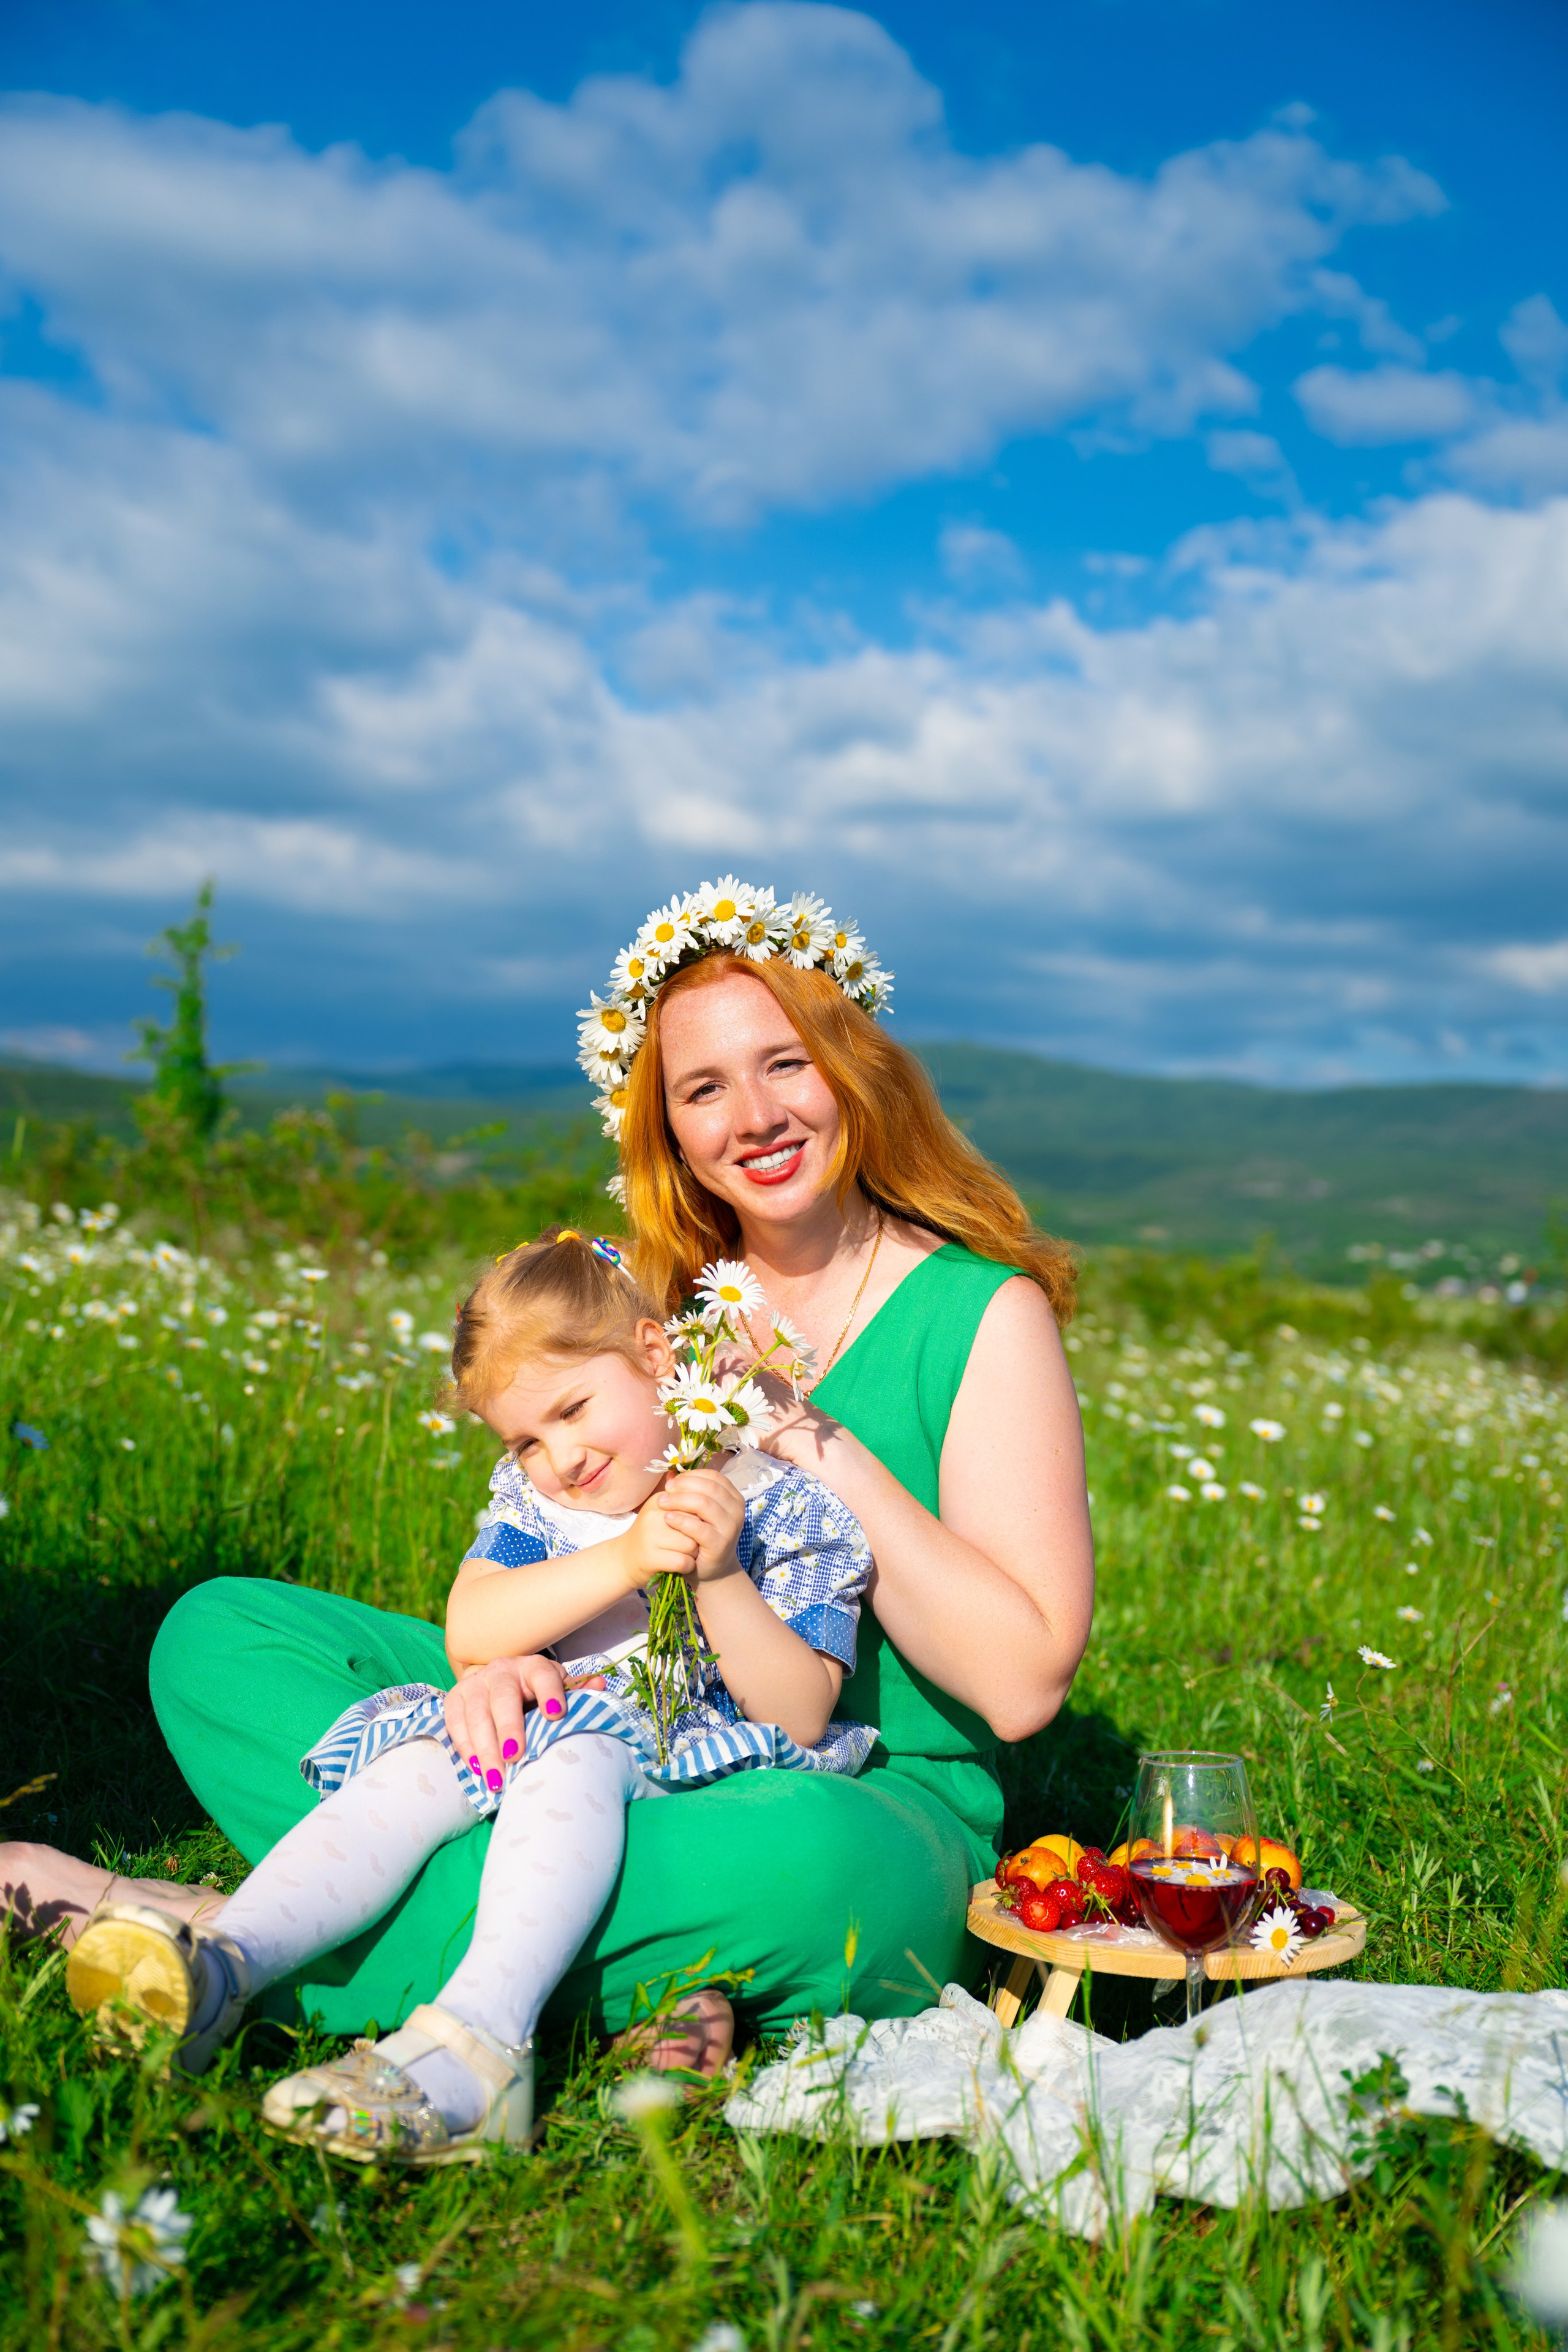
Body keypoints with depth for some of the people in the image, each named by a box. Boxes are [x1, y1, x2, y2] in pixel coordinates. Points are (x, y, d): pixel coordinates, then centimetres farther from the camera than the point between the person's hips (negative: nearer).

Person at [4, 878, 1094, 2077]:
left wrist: (818, 1441, -18)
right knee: (219, 1629, -4)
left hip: (873, 1809, -5)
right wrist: (502, 1660, -16)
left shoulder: (984, 1314, -7)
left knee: (799, 1853, -42)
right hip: (617, 1753, 5)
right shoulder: (658, 1304, 8)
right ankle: (616, 1982, -22)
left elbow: (1022, 1684, -14)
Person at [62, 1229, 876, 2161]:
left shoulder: (783, 1508, -2)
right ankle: (222, 1966, -35)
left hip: (699, 1766, -5)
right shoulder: (536, 1501, 11)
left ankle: (476, 2037, -52)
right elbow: (470, 1635, -7)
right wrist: (625, 1561, -18)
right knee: (411, 1771, -22)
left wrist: (720, 1578, -22)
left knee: (574, 1757, -34)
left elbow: (801, 1718, -8)